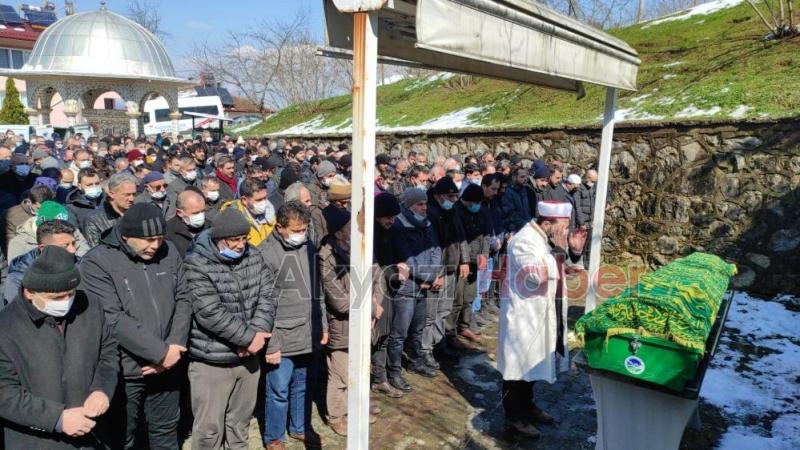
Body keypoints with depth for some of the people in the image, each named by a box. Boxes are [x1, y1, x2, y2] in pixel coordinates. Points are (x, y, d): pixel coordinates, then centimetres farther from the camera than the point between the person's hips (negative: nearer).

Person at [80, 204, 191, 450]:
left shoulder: (169, 252, 1)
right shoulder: (97, 263, -14)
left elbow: (183, 302, 2)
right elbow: (113, 319, -20)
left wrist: (172, 347, -10)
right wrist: (160, 351, -19)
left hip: (166, 365, 4)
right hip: (124, 370, -4)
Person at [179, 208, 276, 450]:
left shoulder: (253, 256, 2)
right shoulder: (197, 266, -18)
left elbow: (267, 296, -1)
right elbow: (211, 314, -24)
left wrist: (258, 332, -16)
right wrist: (249, 337, -19)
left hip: (248, 356, 6)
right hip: (211, 361, -5)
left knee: (241, 420, 21)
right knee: (209, 426, 5)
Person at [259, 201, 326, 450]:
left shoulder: (309, 248, 4)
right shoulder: (266, 254, -16)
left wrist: (323, 326, 14)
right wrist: (270, 344, -14)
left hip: (310, 336, 6)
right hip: (282, 339, -6)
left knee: (304, 386, 20)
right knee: (279, 390, 8)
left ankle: (300, 428, 40)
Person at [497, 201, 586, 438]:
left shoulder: (548, 239, 8)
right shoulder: (525, 240, -21)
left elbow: (561, 269, 18)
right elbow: (536, 275, -32)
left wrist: (574, 250, 1)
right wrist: (557, 249, -25)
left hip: (541, 312, 10)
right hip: (523, 313, -10)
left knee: (531, 361, 19)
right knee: (519, 362, 0)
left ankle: (526, 405, 34)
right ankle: (514, 416, 12)